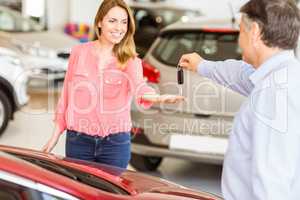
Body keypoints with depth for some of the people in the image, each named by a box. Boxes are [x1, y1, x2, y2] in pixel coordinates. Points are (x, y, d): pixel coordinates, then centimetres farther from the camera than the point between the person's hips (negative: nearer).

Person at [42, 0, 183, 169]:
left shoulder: (130, 60, -1)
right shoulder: (79, 52, 3)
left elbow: (138, 85, -22)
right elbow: (67, 94, 8)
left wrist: (156, 98, -45)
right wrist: (57, 134, 8)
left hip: (116, 143, -1)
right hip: (79, 140, 1)